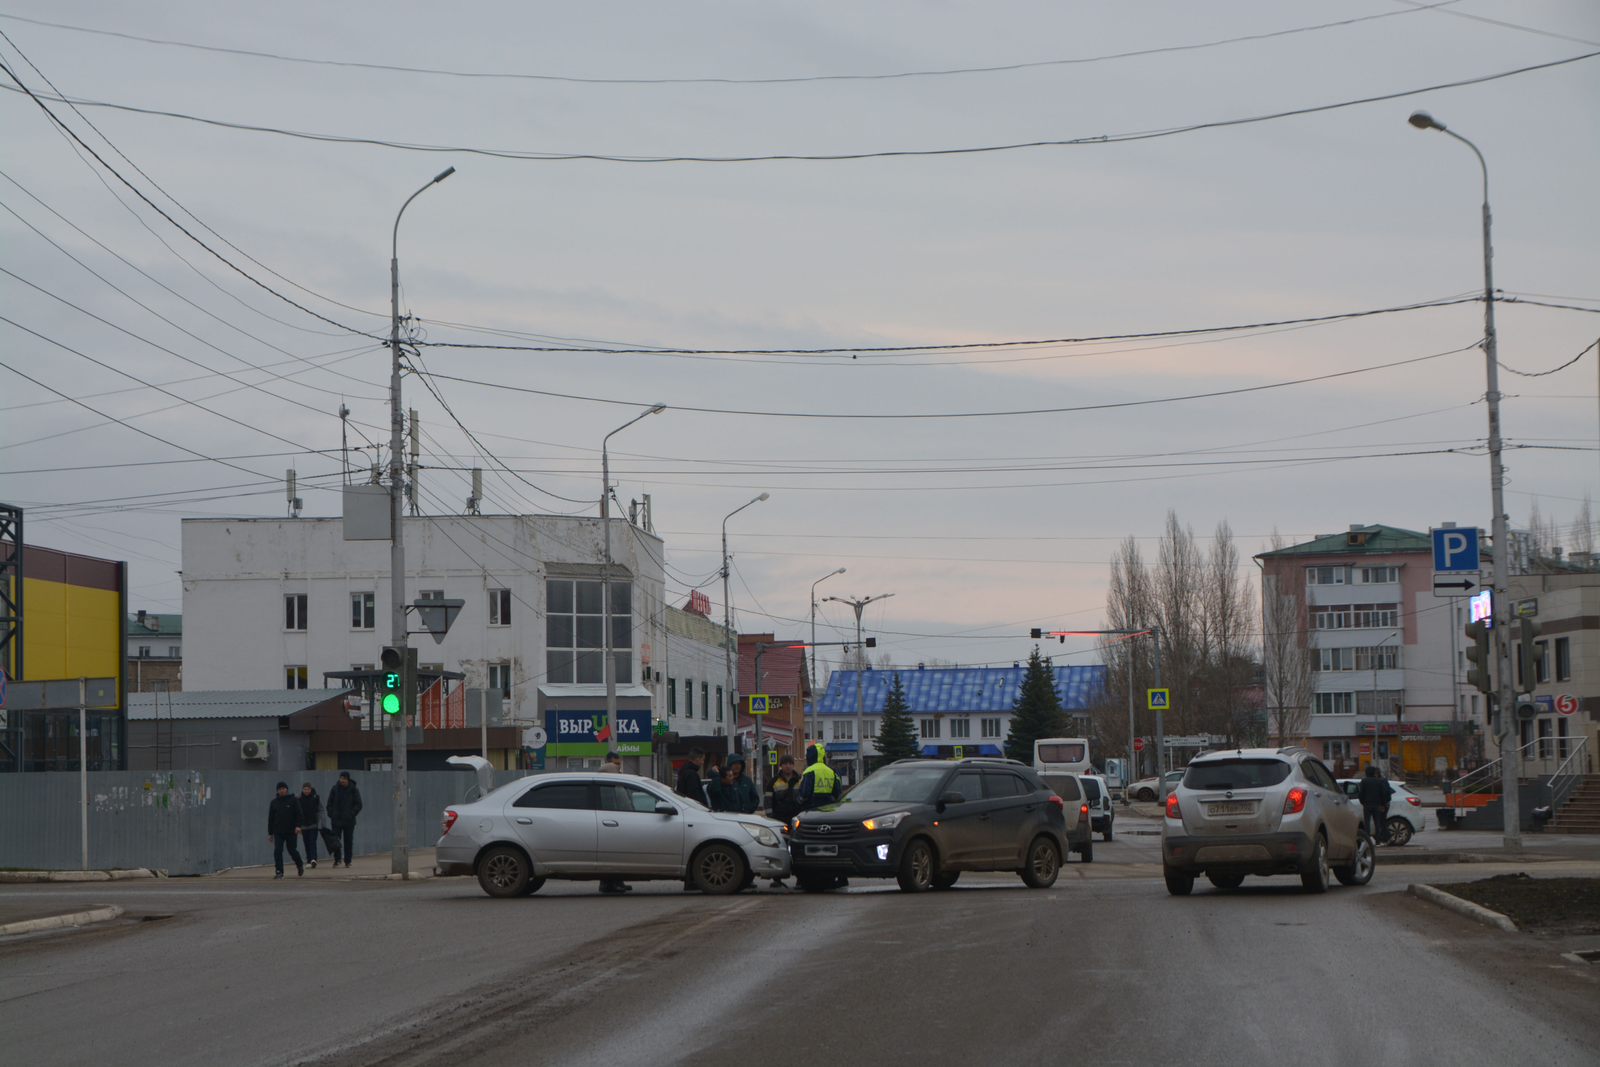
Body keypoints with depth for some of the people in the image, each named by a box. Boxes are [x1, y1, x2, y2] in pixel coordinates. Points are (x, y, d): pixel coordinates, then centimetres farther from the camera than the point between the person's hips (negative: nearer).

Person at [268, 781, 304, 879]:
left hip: (291, 831, -3)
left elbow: (298, 814, -4)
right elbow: (270, 818, 14)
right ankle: (279, 871, -9)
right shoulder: (274, 802, 11)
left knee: (292, 850, 5)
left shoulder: (293, 800, 1)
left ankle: (300, 865, 33)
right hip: (278, 832, 3)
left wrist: (298, 826, -19)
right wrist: (270, 833, 10)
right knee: (277, 851, -10)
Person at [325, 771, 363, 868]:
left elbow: (358, 805, 2)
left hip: (349, 821, -1)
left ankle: (347, 861, 11)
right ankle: (337, 859, 6)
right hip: (336, 820, 1)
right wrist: (331, 814, -2)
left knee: (348, 841, 4)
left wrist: (352, 814, -11)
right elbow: (330, 803, 12)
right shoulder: (335, 789, 6)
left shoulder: (353, 791, 1)